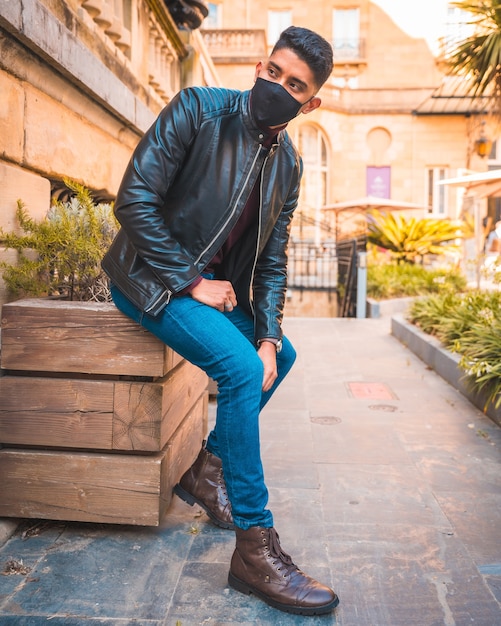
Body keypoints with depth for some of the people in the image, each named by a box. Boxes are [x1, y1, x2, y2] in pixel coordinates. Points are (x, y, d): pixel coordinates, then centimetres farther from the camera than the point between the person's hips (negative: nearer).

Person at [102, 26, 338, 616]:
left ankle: (205, 467, 18)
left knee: (280, 355, 8)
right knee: (242, 368, -25)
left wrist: (268, 335, -6)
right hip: (152, 274, -7)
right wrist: (191, 282, -21)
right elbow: (134, 198, -20)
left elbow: (272, 258, 6)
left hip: (212, 281, 8)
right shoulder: (197, 108, -13)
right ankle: (254, 547, -14)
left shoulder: (288, 162, 4)